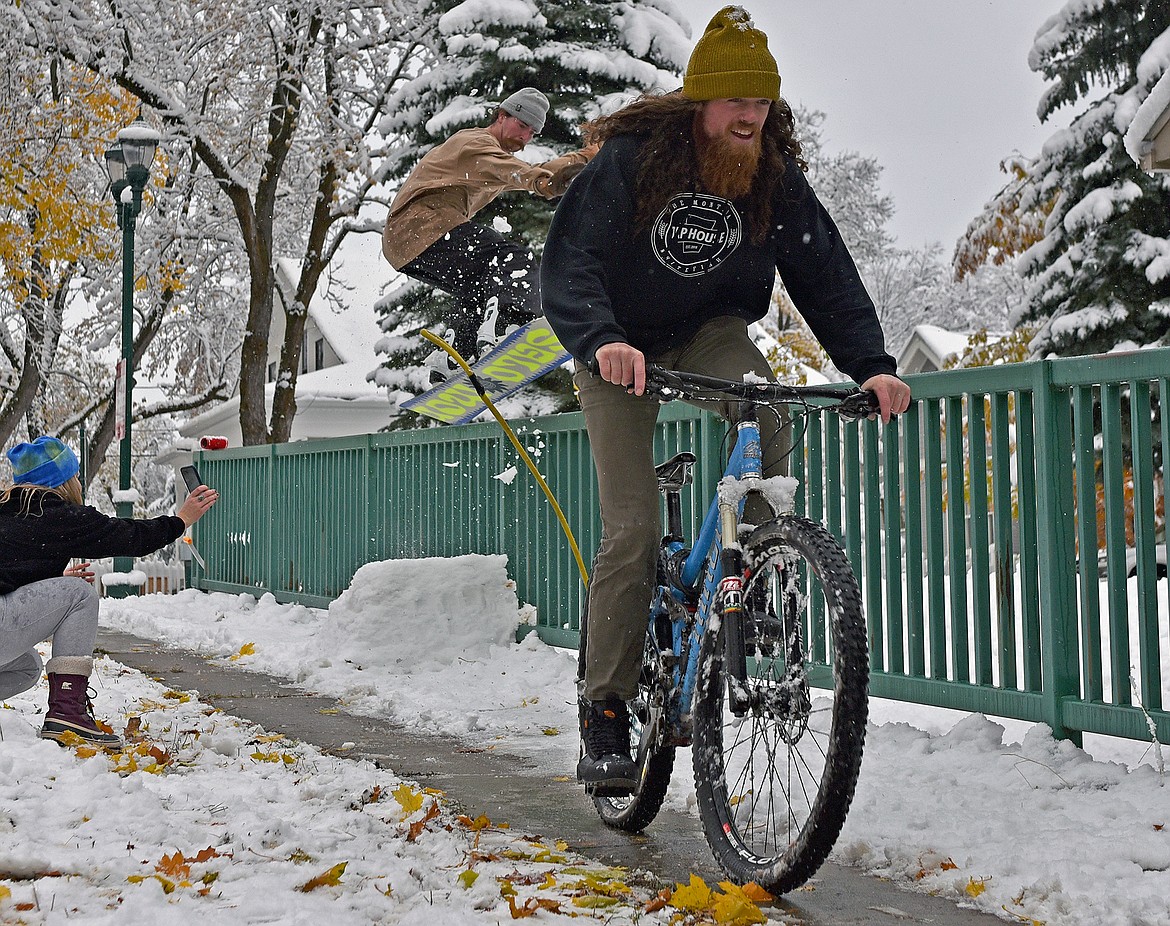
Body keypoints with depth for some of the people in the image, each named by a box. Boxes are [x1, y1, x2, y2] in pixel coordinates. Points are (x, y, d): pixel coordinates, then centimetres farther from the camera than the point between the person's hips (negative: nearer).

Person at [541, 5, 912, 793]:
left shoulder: (777, 179, -9)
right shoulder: (630, 159, -20)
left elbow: (827, 275, -10)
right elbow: (570, 265, -28)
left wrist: (872, 364, -25)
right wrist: (600, 341, -48)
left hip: (709, 330, 3)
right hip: (622, 353, -3)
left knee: (765, 407, -34)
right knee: (633, 530, -13)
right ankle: (606, 713, -2)